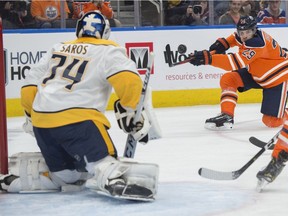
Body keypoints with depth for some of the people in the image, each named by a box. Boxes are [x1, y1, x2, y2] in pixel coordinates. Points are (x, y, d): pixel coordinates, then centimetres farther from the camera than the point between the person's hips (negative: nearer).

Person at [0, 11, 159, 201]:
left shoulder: (57, 49, 24)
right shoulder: (107, 50, 7)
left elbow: (31, 86, 22)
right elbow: (129, 79, -9)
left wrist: (33, 116, 34)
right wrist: (129, 112, 0)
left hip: (41, 121, 6)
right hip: (77, 119, -6)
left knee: (65, 173, 19)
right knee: (102, 159, -19)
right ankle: (114, 180, -51)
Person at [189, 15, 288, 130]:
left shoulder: (257, 43, -36)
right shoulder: (247, 36, -10)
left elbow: (236, 63, -45)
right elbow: (236, 37, 17)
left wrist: (208, 58, -53)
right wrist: (222, 43, -6)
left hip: (277, 78, -8)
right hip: (256, 74, 8)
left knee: (272, 122, -9)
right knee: (227, 79, -12)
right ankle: (226, 116, -10)